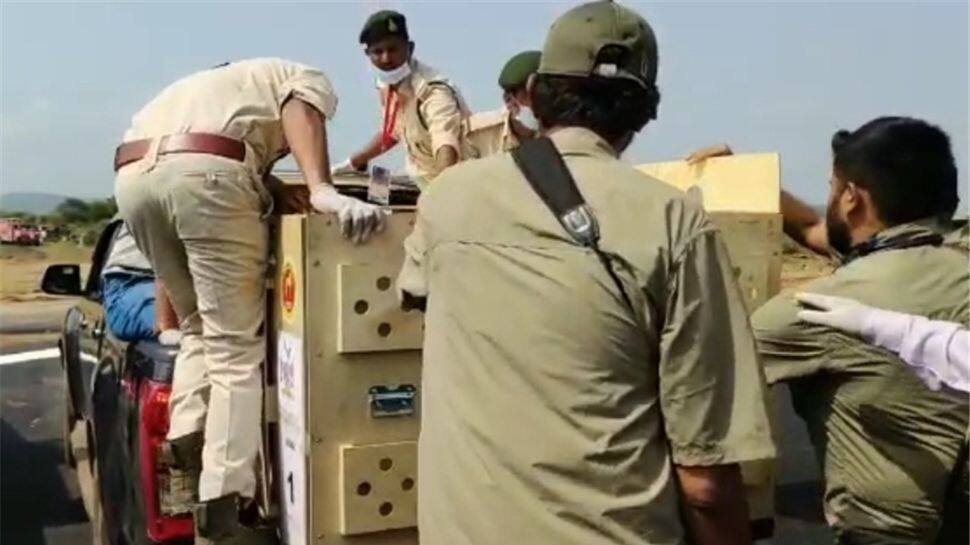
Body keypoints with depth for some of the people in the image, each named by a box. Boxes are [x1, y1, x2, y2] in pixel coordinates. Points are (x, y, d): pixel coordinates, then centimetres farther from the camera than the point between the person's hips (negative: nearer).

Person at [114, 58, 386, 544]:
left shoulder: (222, 80, 43)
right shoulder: (308, 78, 25)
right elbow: (300, 110, -2)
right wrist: (321, 190, -19)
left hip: (132, 173, 7)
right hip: (203, 171, -6)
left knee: (200, 327, 24)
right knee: (236, 347, -2)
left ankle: (186, 437, 9)